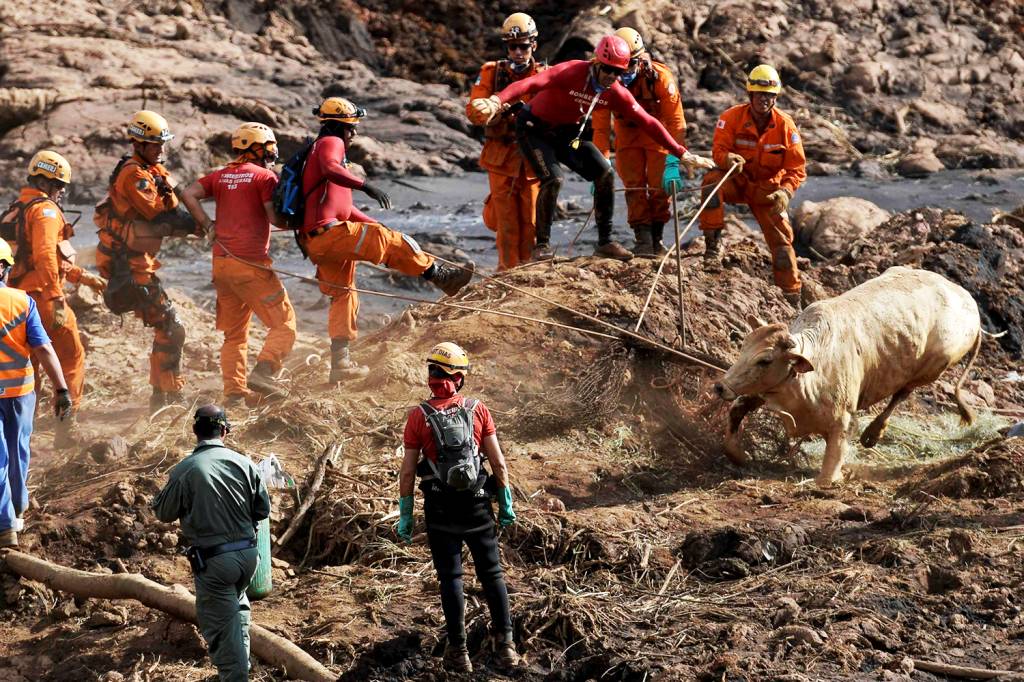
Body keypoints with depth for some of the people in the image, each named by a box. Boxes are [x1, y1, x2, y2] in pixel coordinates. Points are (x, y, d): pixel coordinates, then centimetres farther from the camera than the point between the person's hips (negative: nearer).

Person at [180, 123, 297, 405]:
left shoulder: (221, 176, 15)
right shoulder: (264, 176, -4)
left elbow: (188, 194, 6)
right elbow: (275, 217, -12)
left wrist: (208, 226, 8)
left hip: (221, 262, 7)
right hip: (250, 264, -7)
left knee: (234, 334, 14)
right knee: (284, 325, -1)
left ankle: (234, 393, 9)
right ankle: (262, 371, -21)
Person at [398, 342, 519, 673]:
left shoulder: (419, 417, -8)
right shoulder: (478, 410, -5)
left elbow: (408, 472, -7)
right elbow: (498, 463, -3)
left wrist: (405, 515, 2)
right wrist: (506, 504, 9)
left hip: (440, 510, -1)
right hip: (477, 506, 1)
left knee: (451, 579, 6)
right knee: (492, 574, 11)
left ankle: (458, 651, 8)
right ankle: (505, 643, 9)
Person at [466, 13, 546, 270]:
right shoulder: (492, 72, 1)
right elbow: (474, 112, -8)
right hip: (501, 158, -1)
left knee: (531, 221, 3)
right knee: (507, 221, 2)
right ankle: (507, 272, 10)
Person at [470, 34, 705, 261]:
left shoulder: (616, 93, -11)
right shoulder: (571, 72, -29)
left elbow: (647, 122, -5)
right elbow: (532, 84, -43)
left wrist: (680, 153, -7)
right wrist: (497, 101, -60)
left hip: (569, 133, 6)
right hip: (536, 129, -6)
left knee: (605, 173, -8)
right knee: (553, 179, -24)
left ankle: (605, 242, 3)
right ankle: (542, 244, -7)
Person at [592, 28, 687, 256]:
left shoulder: (660, 77, -29)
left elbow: (675, 119, -28)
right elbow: (601, 124, -19)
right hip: (627, 137, 2)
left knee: (659, 187, -5)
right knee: (634, 187, -8)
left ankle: (656, 239, 9)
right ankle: (642, 240, -7)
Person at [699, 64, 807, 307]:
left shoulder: (785, 125, -14)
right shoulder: (732, 117, -16)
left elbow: (797, 168, -12)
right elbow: (718, 150, -18)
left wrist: (785, 192, -30)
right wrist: (728, 158, -43)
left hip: (767, 190, 1)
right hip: (736, 182, -1)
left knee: (781, 239, -3)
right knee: (711, 181, -33)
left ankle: (791, 298, 11)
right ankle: (713, 242, -23)